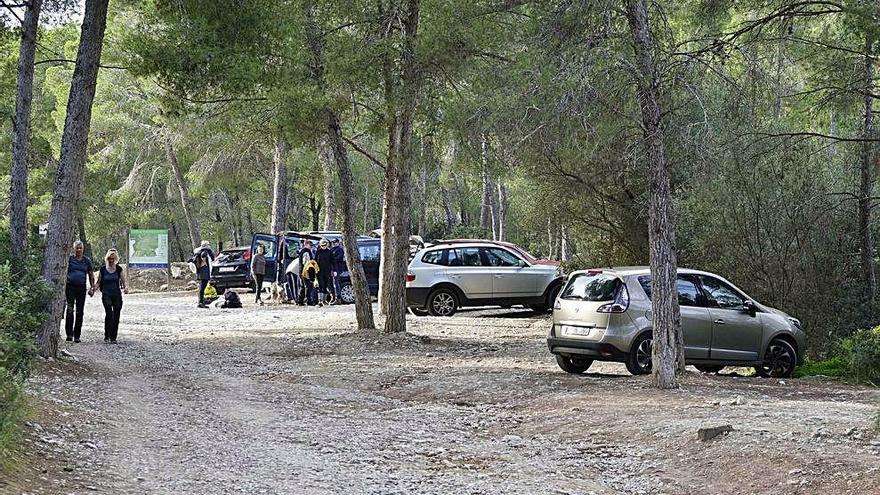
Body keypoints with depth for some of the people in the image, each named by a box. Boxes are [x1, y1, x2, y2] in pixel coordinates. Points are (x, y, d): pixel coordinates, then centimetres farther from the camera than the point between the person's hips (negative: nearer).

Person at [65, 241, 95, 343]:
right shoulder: (69, 259, 3)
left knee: (80, 312, 3)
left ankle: (77, 335, 9)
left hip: (81, 288, 3)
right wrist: (63, 286, -8)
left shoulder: (87, 260, 11)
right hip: (70, 287, -3)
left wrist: (92, 287, 8)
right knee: (70, 309, -13)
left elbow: (91, 274, 16)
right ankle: (69, 334, -12)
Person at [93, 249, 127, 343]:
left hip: (117, 295, 2)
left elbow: (123, 282, 9)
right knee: (109, 313, -21)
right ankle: (107, 335, -16)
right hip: (106, 295, -2)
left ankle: (113, 337, 12)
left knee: (116, 316, 1)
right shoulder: (102, 269, 4)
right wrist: (94, 288, -9)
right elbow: (98, 282, 10)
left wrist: (126, 288, -12)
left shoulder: (119, 269, 6)